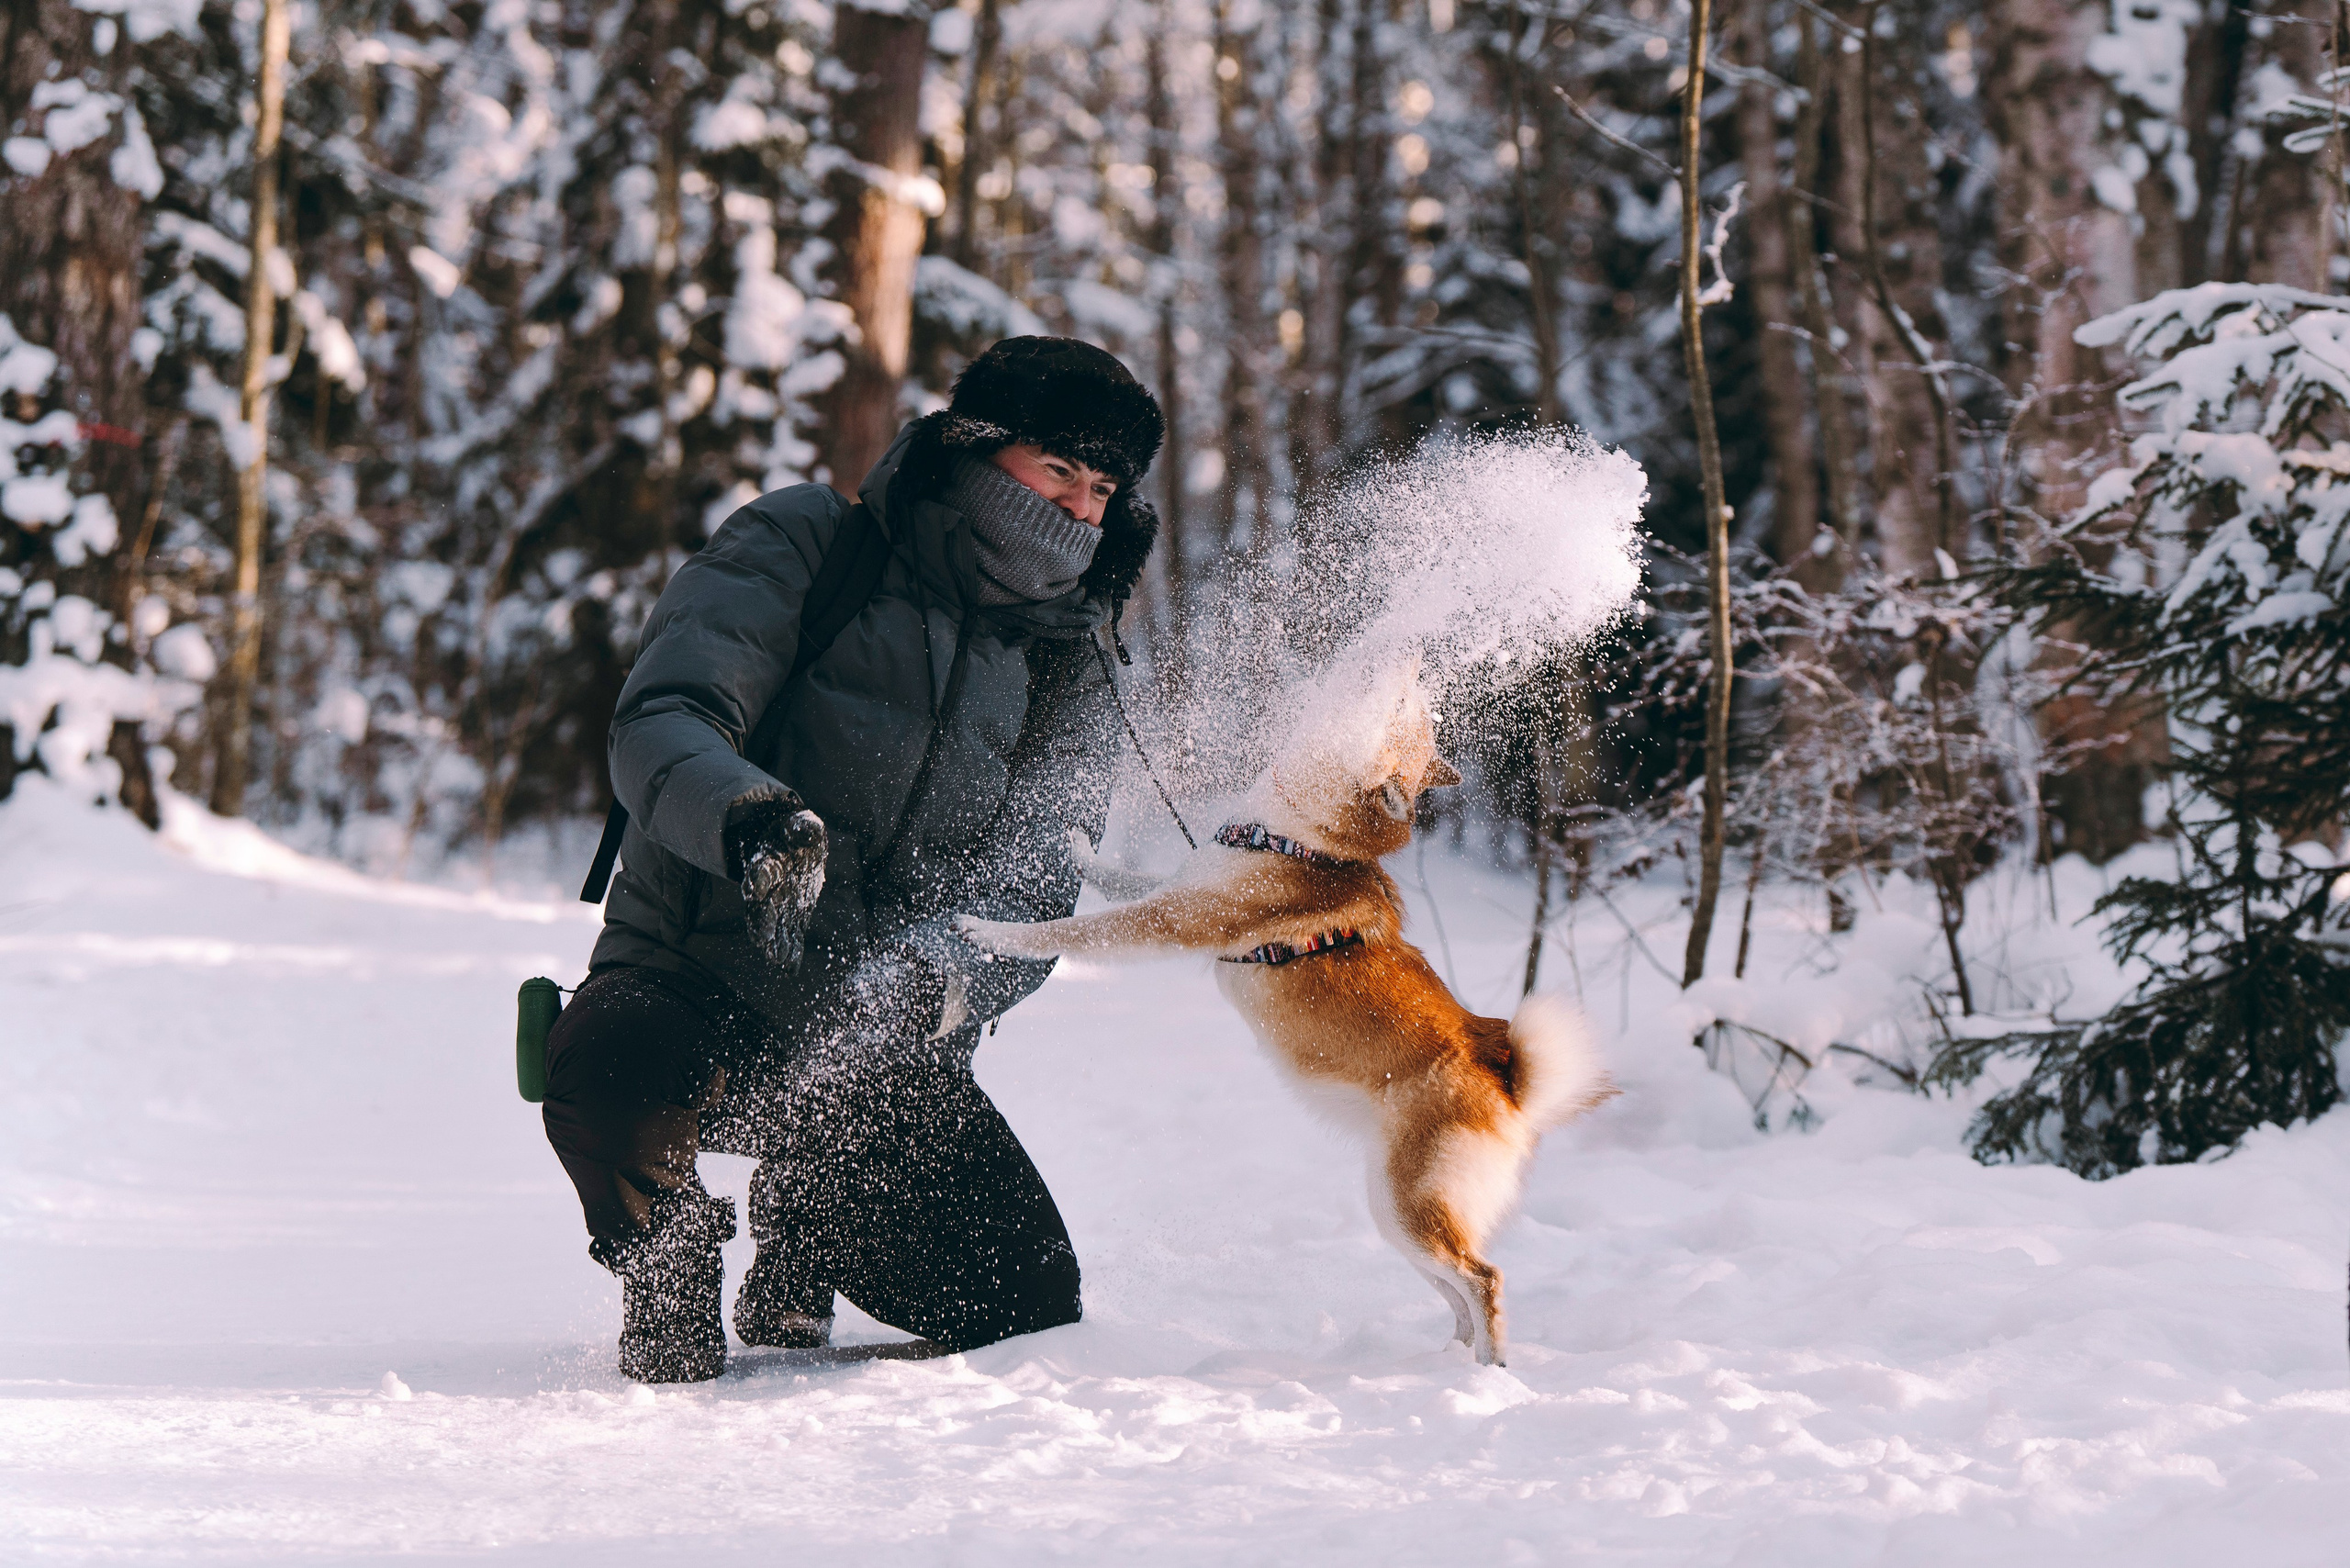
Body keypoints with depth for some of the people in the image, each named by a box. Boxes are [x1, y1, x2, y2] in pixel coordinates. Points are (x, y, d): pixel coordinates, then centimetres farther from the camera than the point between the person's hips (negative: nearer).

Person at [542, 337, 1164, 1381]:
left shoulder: (1064, 671, 8)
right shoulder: (801, 548, -4)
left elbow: (1027, 893, -6)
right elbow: (661, 723, -17)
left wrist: (935, 977, -30)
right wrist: (744, 815, -42)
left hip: (878, 1051, 4)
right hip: (697, 981, -4)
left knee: (1031, 1308, -7)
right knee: (611, 1072, -39)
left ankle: (799, 1262, 25)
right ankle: (669, 1258, -3)